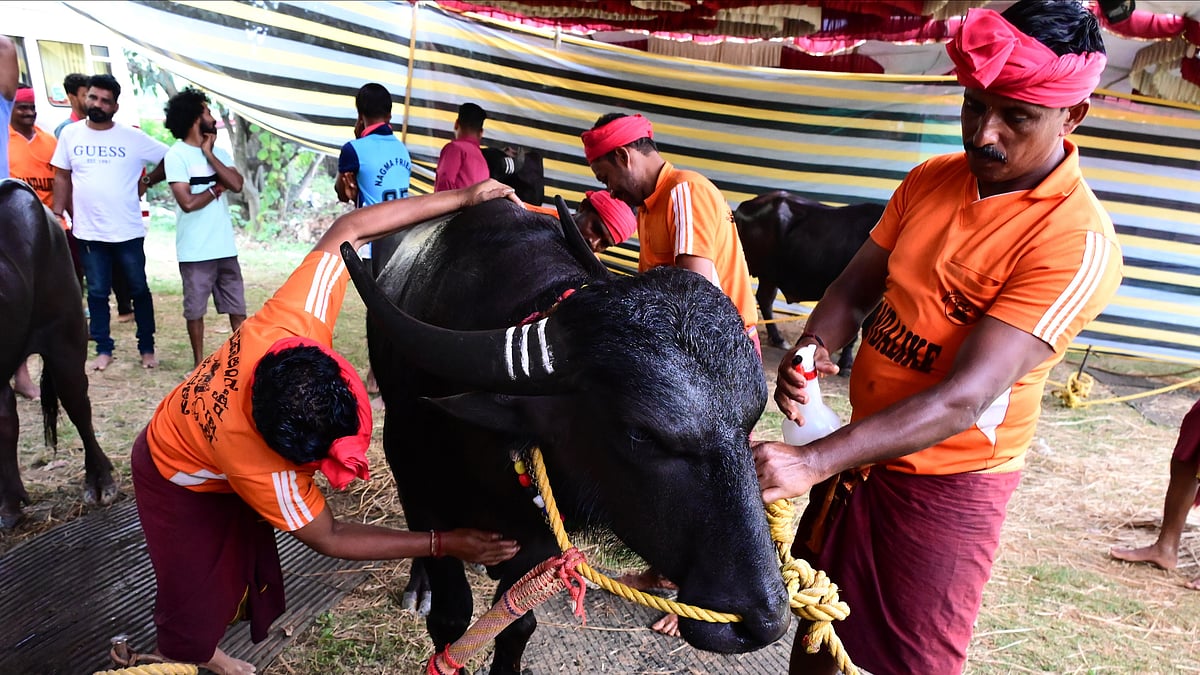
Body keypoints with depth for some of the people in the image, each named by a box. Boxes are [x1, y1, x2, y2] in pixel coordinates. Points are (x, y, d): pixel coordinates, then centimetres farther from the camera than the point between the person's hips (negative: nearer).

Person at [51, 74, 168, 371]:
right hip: (88, 232, 2)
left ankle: (147, 348, 19)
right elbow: (62, 178, 7)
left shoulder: (133, 138, -4)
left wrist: (146, 181, 3)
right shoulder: (70, 134, 3)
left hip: (128, 231, -2)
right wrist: (57, 216, 2)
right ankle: (103, 349, 20)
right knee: (97, 293, 10)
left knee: (139, 290, 8)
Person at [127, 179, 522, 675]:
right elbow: (330, 538, -29)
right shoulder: (257, 466, -44)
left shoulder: (294, 320, -38)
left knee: (247, 570, 15)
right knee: (197, 600, 4)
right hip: (182, 484, -5)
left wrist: (463, 198, -27)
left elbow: (348, 229, -28)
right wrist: (447, 544, -33)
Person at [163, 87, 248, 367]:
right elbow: (187, 202, -18)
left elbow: (236, 185, -7)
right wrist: (216, 189, -4)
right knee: (195, 308, 7)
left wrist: (209, 154, -8)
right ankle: (199, 362, 18)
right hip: (195, 250, -5)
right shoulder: (177, 155, -9)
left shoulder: (218, 151, 10)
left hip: (225, 246, 5)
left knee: (237, 306, 9)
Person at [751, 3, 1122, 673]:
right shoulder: (931, 180, -1)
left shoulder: (1077, 242, -22)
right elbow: (856, 290, 3)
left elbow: (965, 398, -29)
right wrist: (810, 350, -20)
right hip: (862, 447, 6)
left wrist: (814, 462, -37)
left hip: (948, 480, -6)